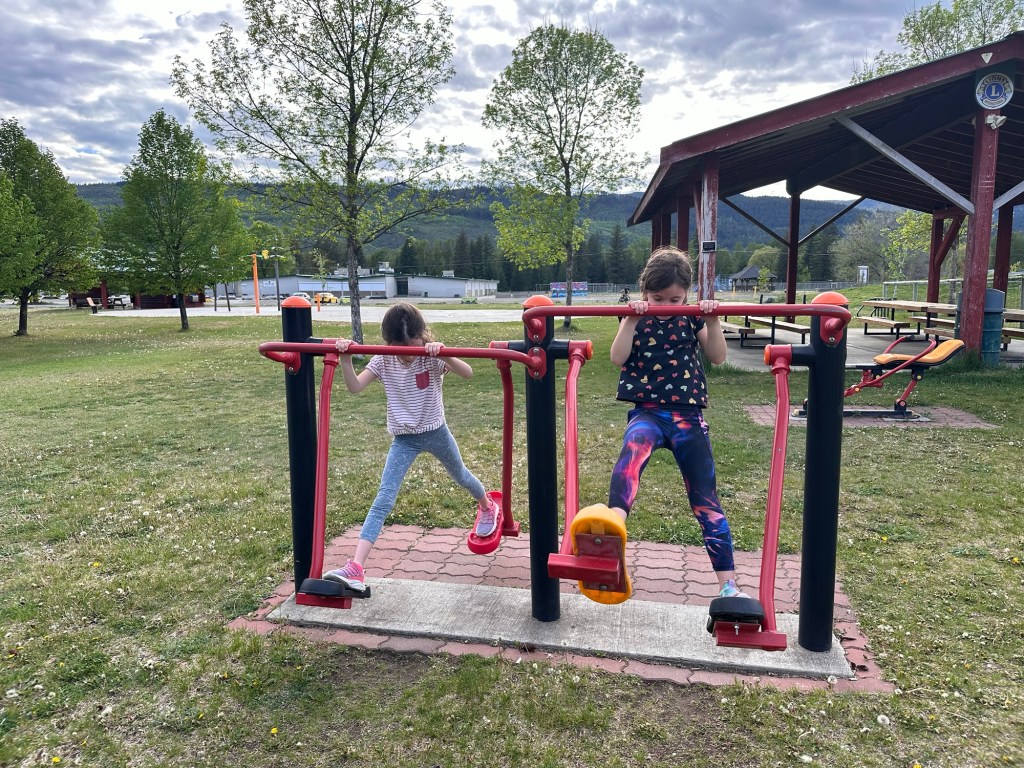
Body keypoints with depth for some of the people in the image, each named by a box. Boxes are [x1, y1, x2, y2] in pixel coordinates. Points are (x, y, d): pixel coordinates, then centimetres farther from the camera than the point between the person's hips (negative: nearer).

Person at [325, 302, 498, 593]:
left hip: (435, 432, -1)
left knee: (460, 475, 26)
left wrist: (443, 354, -48)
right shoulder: (383, 360, -9)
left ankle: (487, 506, 61)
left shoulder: (432, 357, -17)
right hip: (403, 439, 1)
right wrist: (345, 359, -31)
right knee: (383, 500, -11)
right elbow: (355, 387, -17)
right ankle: (355, 569, -19)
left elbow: (468, 373, -32)